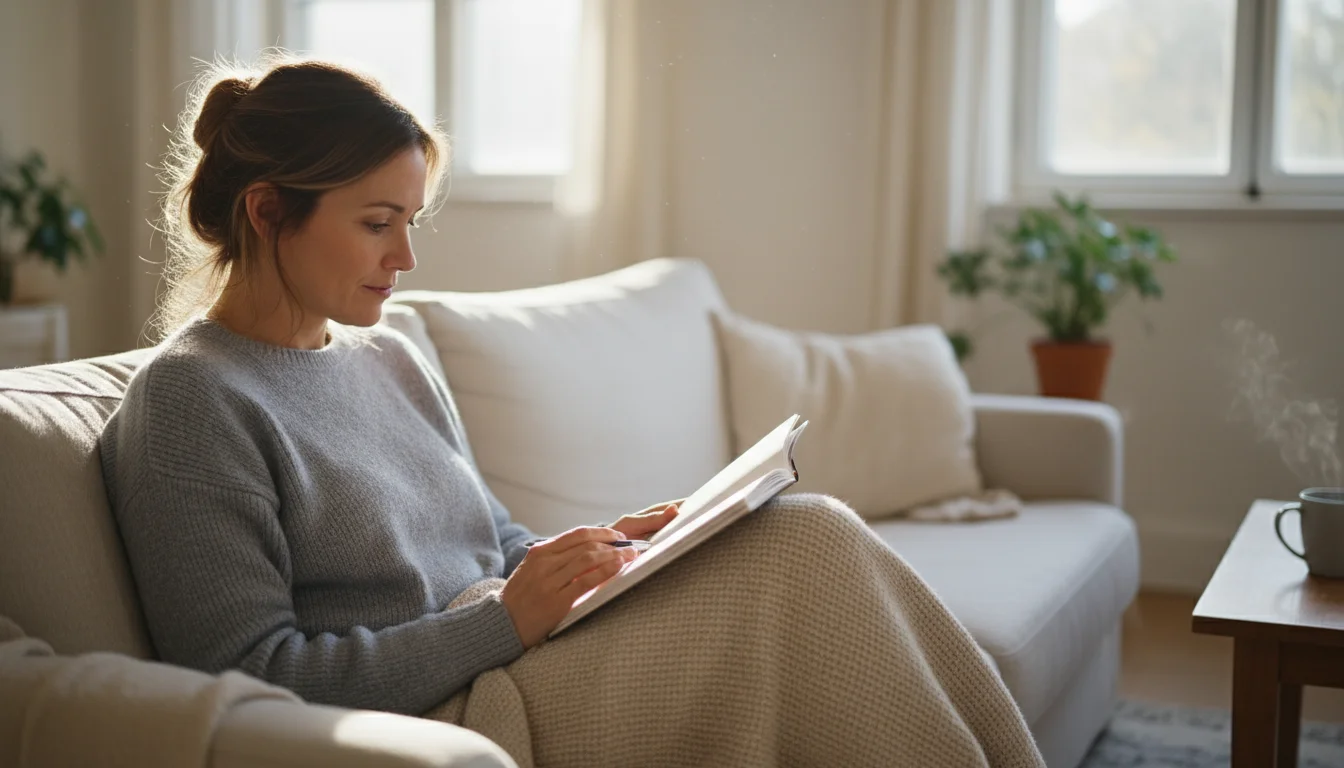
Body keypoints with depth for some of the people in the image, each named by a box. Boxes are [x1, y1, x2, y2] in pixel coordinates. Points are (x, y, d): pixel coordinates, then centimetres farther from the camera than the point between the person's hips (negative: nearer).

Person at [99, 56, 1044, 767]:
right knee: (808, 553, -19)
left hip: (499, 665, 8)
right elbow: (249, 676, -14)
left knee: (814, 531, -12)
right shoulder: (190, 399, -8)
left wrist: (600, 548, -1)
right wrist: (503, 622, -20)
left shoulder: (392, 359, 15)